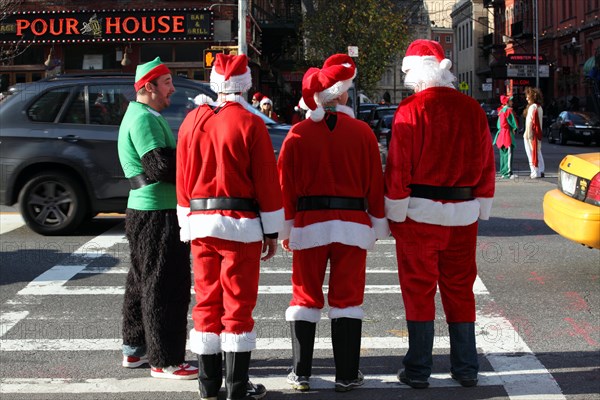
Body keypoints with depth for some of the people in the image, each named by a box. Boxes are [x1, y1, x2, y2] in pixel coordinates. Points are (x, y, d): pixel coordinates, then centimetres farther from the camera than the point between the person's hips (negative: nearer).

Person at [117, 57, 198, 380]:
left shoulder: (143, 116, 19)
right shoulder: (144, 118, -15)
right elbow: (161, 166, -24)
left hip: (144, 211, 11)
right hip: (157, 212, -11)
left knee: (143, 281, 18)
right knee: (166, 286, -6)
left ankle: (135, 350, 29)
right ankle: (164, 361, -1)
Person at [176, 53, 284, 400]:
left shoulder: (192, 121, 6)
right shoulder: (250, 124, -8)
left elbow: (183, 178, 10)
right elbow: (267, 181, -8)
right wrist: (272, 231, -1)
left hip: (199, 221, 5)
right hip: (240, 223, -5)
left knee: (207, 302, 12)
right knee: (238, 305, 1)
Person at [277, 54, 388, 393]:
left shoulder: (298, 133, -3)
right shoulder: (362, 131, -3)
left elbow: (286, 185, -1)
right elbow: (375, 182, 1)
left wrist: (286, 231, 7)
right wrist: (379, 226, 11)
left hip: (308, 224, 0)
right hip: (352, 223, 0)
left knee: (305, 298, 9)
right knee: (347, 299, 6)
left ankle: (301, 374, 11)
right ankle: (347, 375, 8)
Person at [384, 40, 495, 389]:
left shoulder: (412, 109, -10)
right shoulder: (473, 109, 4)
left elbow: (399, 165, -12)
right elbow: (487, 164, 9)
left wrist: (395, 214, -5)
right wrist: (481, 211, 17)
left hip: (420, 213, -4)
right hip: (463, 215, 4)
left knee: (419, 290, 4)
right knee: (460, 290, 13)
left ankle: (418, 370, 8)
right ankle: (466, 368, 18)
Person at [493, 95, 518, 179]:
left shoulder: (501, 110, 14)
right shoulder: (509, 110, -12)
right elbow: (512, 121, -11)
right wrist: (514, 129, 3)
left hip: (501, 133, 9)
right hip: (508, 133, -9)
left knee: (503, 154, 13)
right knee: (509, 154, -11)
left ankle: (503, 172, 16)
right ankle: (508, 173, -16)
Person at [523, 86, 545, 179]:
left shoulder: (532, 107, -15)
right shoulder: (539, 107, 13)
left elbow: (530, 121, -19)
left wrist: (528, 134, -19)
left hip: (531, 134, -9)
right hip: (538, 133, 9)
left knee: (532, 153, -6)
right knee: (538, 152, 14)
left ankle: (535, 172, -7)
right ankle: (540, 171, 16)